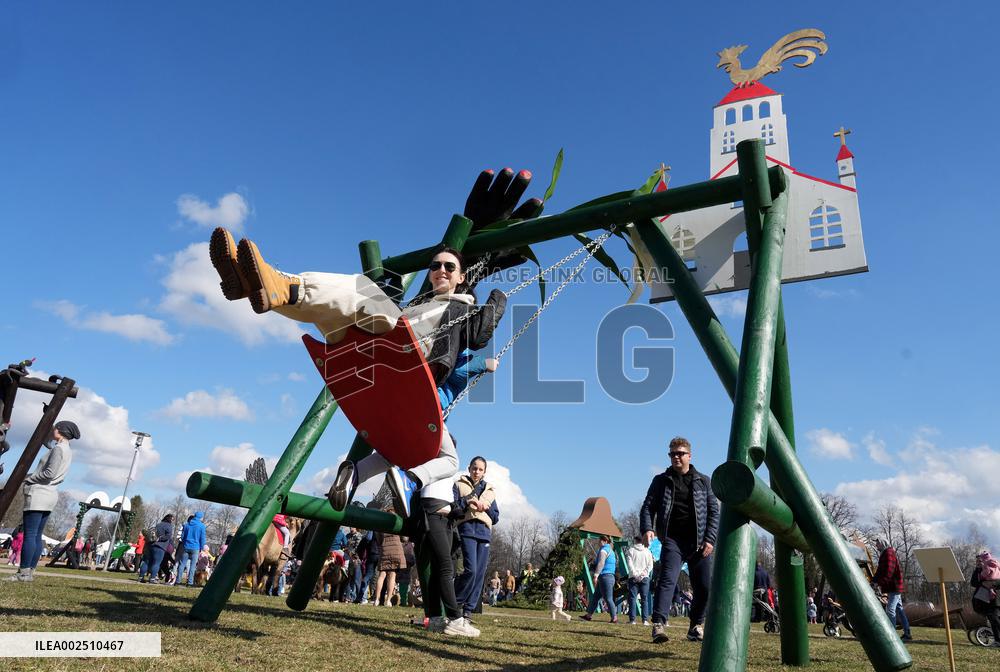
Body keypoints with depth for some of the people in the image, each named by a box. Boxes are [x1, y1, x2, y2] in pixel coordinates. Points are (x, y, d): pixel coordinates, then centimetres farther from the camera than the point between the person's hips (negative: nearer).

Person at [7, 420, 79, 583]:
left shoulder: (59, 449, -11)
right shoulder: (66, 450, 17)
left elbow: (49, 473, -18)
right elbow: (47, 442, 35)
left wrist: (27, 478, -7)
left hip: (39, 494, -9)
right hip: (49, 495, 9)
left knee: (29, 535, -9)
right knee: (37, 536, 8)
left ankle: (24, 572, -10)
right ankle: (30, 571, 7)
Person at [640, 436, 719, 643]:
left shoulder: (703, 481, 12)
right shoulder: (661, 480, 10)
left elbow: (714, 511, 9)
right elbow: (647, 507, 6)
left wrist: (710, 539, -3)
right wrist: (647, 528, -13)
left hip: (699, 542, 2)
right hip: (672, 540, -2)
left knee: (704, 587, 3)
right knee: (667, 579, -18)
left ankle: (696, 626, 23)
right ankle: (658, 625, -23)